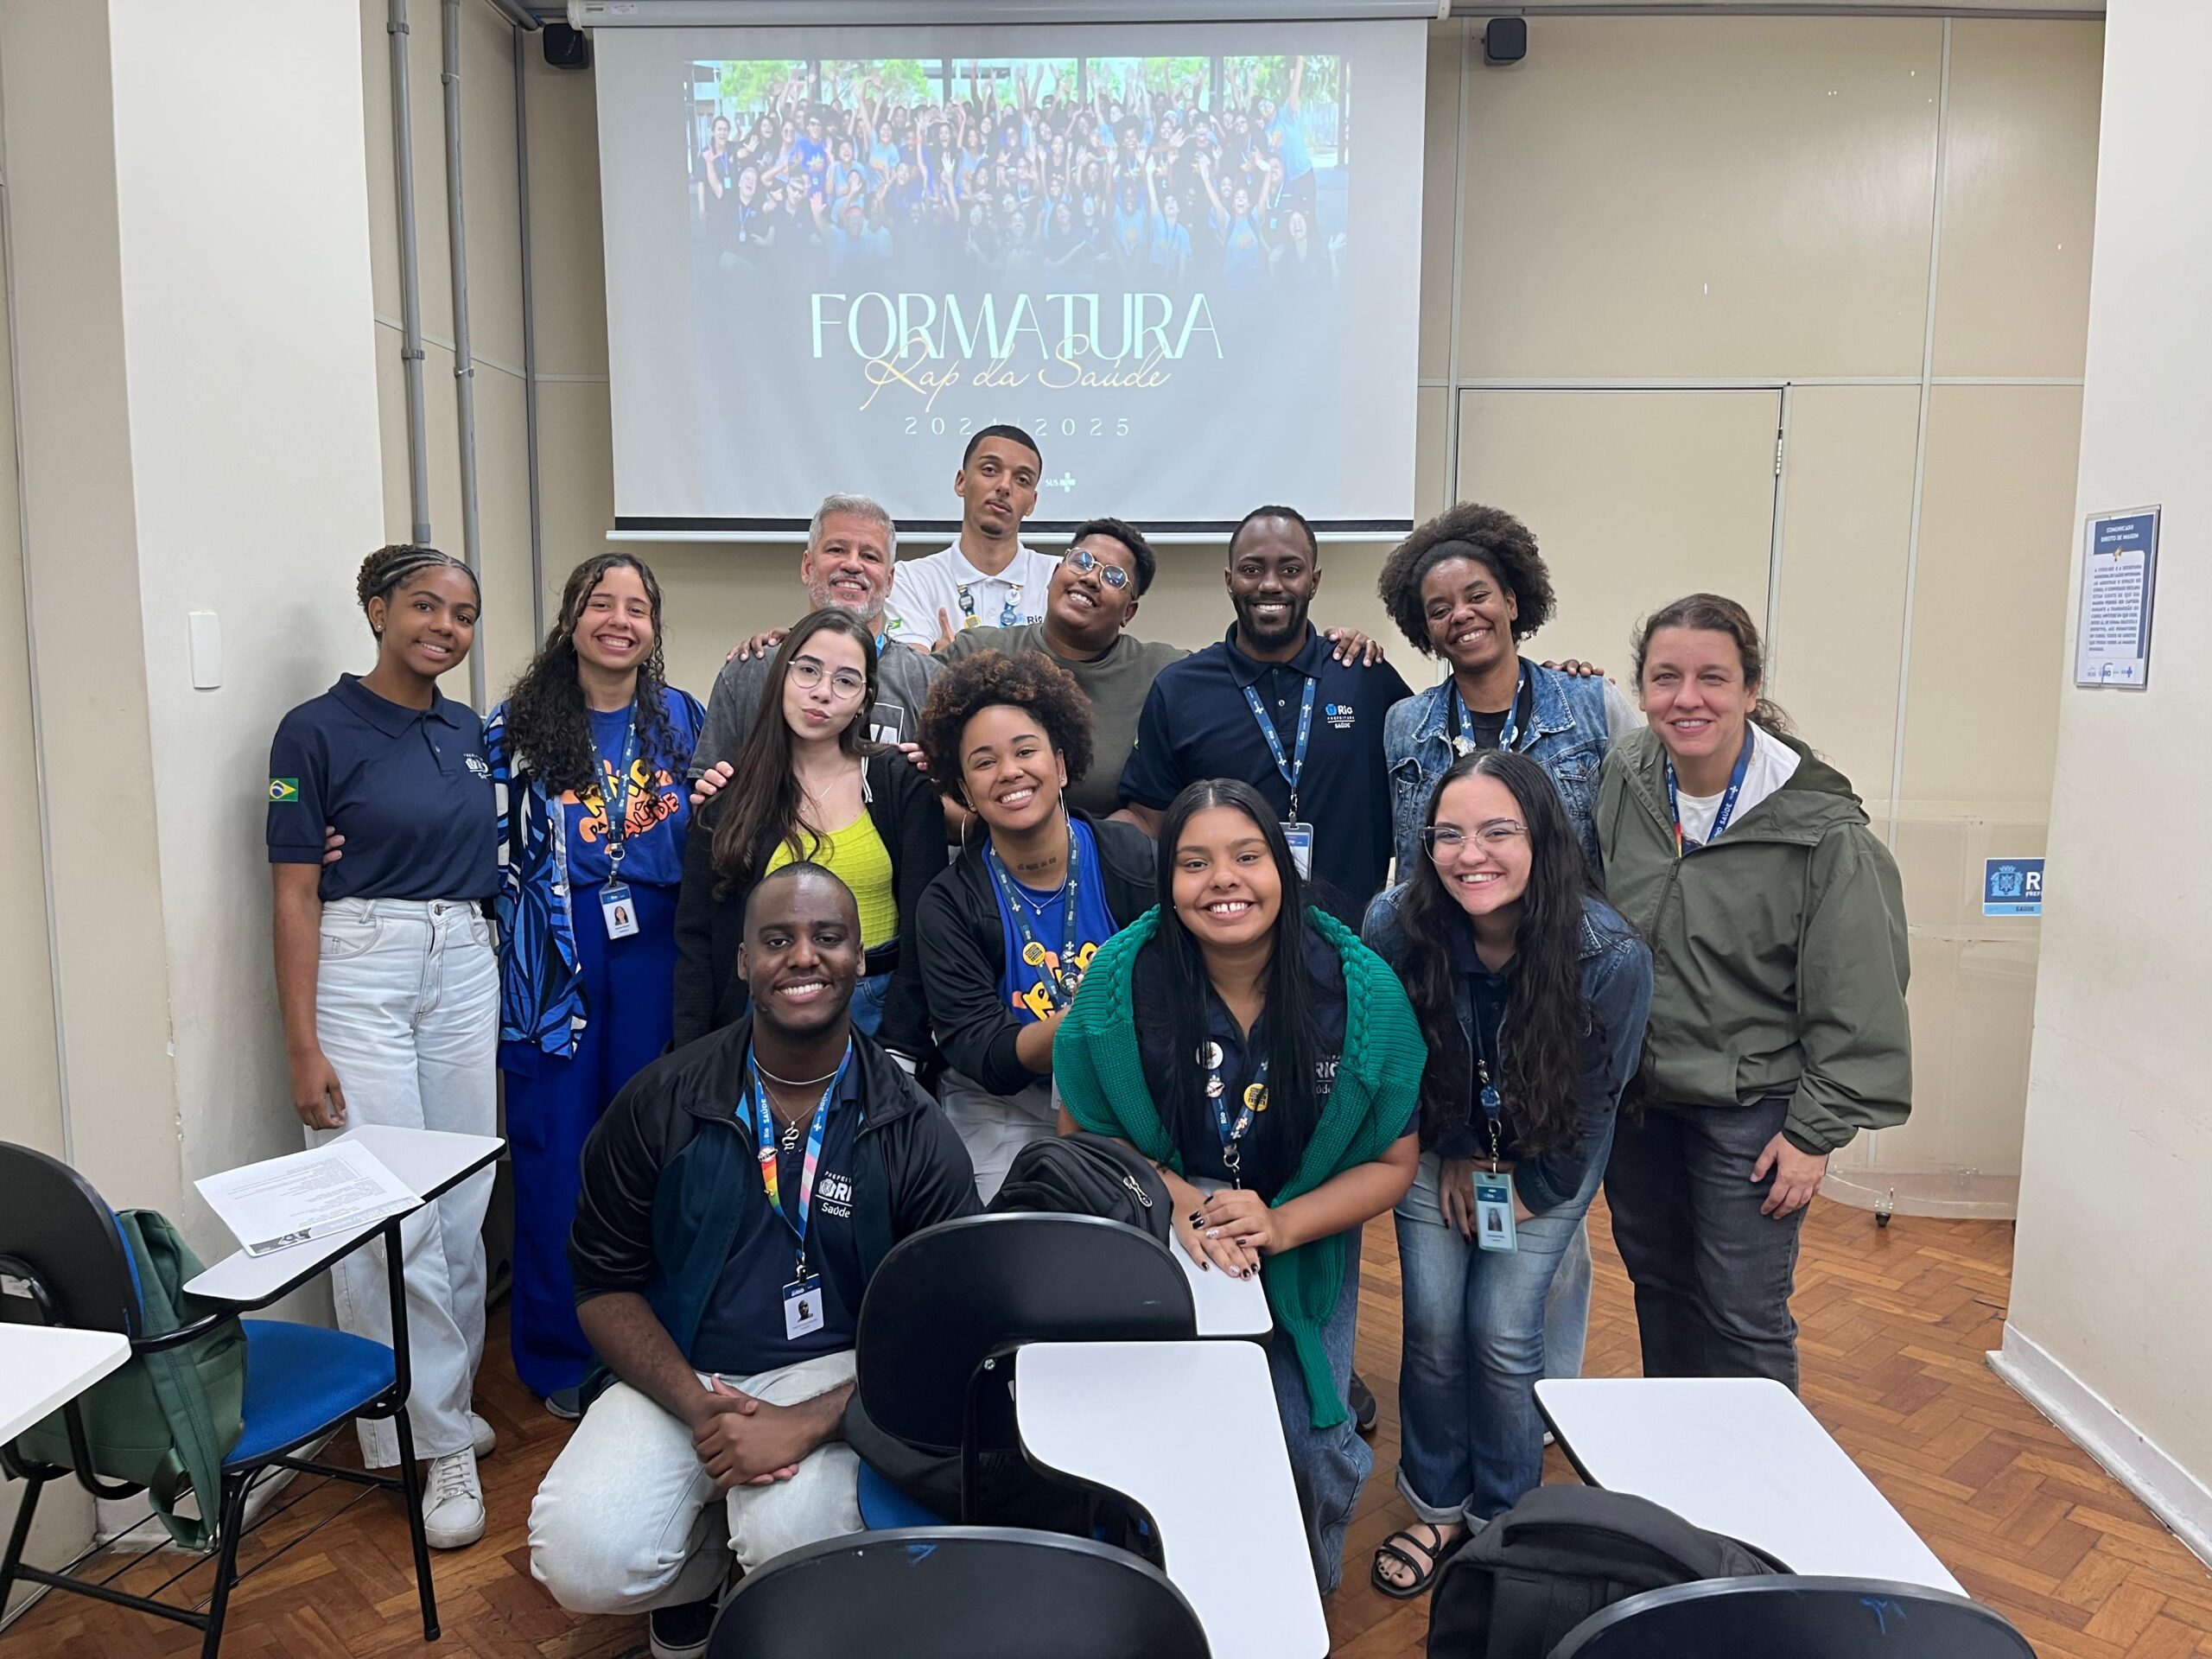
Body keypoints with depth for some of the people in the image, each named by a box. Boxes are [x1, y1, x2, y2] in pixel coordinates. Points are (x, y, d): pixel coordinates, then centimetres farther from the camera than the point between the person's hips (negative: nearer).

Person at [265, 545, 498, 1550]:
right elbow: (294, 898, -7)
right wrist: (304, 1050, -11)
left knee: (465, 1203, 9)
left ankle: (447, 1399, 27)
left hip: (467, 967, 6)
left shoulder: (470, 732, 10)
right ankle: (440, 1442, 9)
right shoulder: (318, 731, -5)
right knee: (392, 1214, -4)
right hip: (360, 971, -5)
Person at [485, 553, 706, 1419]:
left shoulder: (683, 717, 8)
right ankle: (560, 1356, 20)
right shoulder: (518, 723, 2)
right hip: (553, 961, -1)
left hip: (654, 955, 2)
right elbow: (490, 843, 2)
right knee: (555, 1148, 4)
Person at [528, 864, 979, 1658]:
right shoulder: (660, 1102, -4)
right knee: (580, 1561, -22)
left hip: (833, 1377, -1)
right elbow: (605, 1284, 1)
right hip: (675, 1375, 2)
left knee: (795, 1546, -30)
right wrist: (700, 1406, -14)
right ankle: (697, 1571, 16)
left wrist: (806, 1424, -22)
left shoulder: (915, 1135, -7)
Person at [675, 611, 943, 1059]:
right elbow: (696, 935, 1)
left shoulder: (902, 783, -4)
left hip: (875, 1008, -1)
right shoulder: (731, 791, 0)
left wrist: (900, 1050, -12)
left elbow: (924, 926, -5)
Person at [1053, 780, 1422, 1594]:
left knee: (1311, 1444, -3)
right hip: (1163, 1250, 0)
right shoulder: (1120, 980, -17)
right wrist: (1184, 1206, -22)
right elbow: (1084, 1131, -6)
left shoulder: (1362, 990, -17)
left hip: (1305, 1246, 1)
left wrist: (1280, 1227, -22)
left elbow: (1393, 1162, -8)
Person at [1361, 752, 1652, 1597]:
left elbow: (1593, 1096, -13)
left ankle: (1503, 1519, 20)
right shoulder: (1396, 924, -27)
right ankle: (1437, 1506, 24)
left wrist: (1531, 1190, -6)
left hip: (1548, 1161, -1)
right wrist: (1453, 1159, -3)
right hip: (1438, 1147, 2)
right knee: (1432, 1323, -1)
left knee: (1503, 1332, -4)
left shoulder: (1612, 955, -30)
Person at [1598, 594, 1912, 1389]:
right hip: (1631, 1096, 5)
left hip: (1749, 1107, -5)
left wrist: (1815, 1131, -11)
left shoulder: (1821, 827, -18)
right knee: (1659, 1290, 20)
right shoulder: (1622, 781, -6)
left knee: (1744, 1321, 2)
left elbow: (1855, 1001, -12)